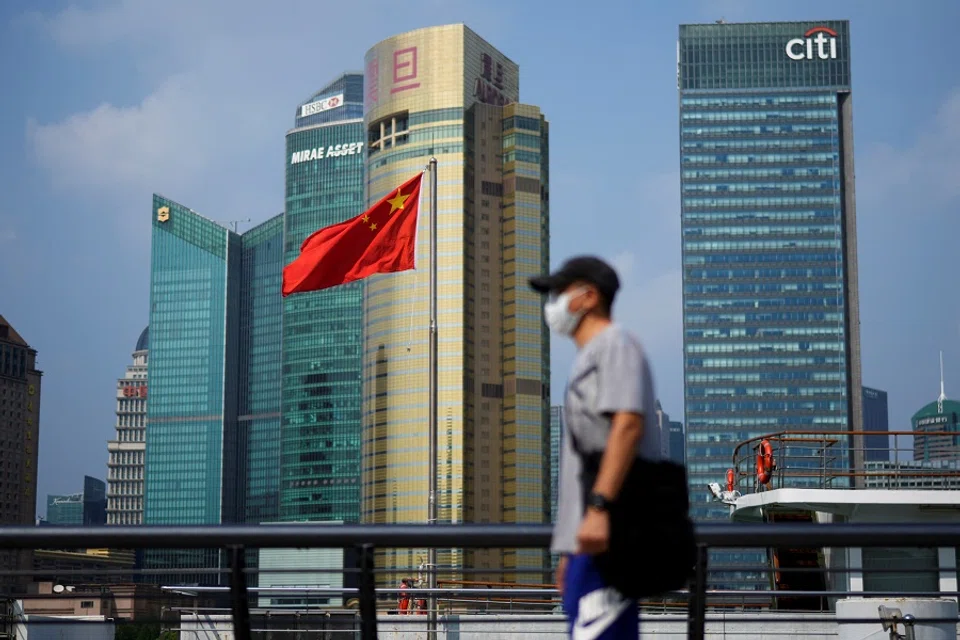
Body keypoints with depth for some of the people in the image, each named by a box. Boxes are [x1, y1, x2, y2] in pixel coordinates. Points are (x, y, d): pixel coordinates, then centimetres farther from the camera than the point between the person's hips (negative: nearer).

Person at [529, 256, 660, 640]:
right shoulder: (586, 358, 26)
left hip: (607, 534, -10)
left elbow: (628, 424, -19)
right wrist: (568, 551, 24)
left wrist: (598, 507, -28)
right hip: (589, 536, 10)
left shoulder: (614, 343, -3)